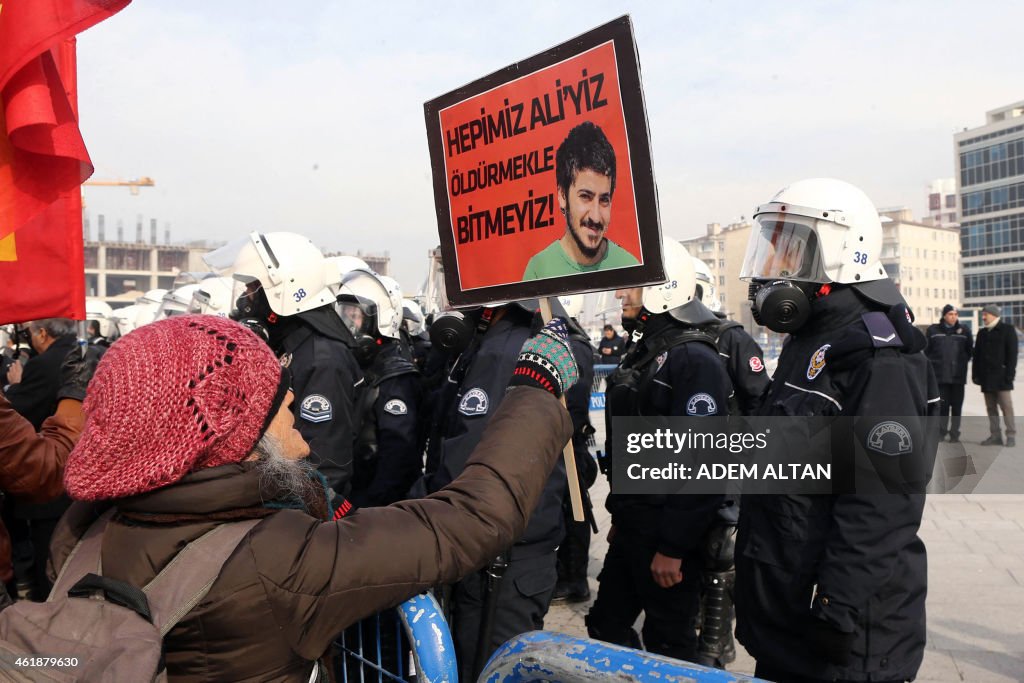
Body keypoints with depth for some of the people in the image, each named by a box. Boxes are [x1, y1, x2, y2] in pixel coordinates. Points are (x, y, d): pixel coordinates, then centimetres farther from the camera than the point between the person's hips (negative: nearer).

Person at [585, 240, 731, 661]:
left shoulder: (695, 360, -17)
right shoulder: (640, 354, 12)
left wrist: (673, 546, -22)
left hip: (667, 534, -9)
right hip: (633, 527, 9)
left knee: (669, 643, 5)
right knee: (606, 626, 17)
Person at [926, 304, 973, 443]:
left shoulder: (964, 331, 5)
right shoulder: (933, 330, 2)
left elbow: (970, 350, 14)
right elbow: (927, 350, 7)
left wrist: (962, 362, 7)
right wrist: (933, 364, 3)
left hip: (958, 375, 1)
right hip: (940, 374, -1)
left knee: (957, 405, 4)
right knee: (942, 405, 1)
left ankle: (954, 433, 12)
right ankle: (941, 431, 10)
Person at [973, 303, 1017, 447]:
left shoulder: (1008, 330, -1)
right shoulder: (982, 333, 17)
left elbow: (1012, 354, -7)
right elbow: (977, 355, 17)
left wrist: (1009, 374, -14)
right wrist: (976, 374, 9)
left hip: (1001, 377, -6)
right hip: (987, 378, 6)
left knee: (1006, 406, -6)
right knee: (991, 408, 7)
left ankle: (1011, 435, -1)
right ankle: (995, 435, 11)